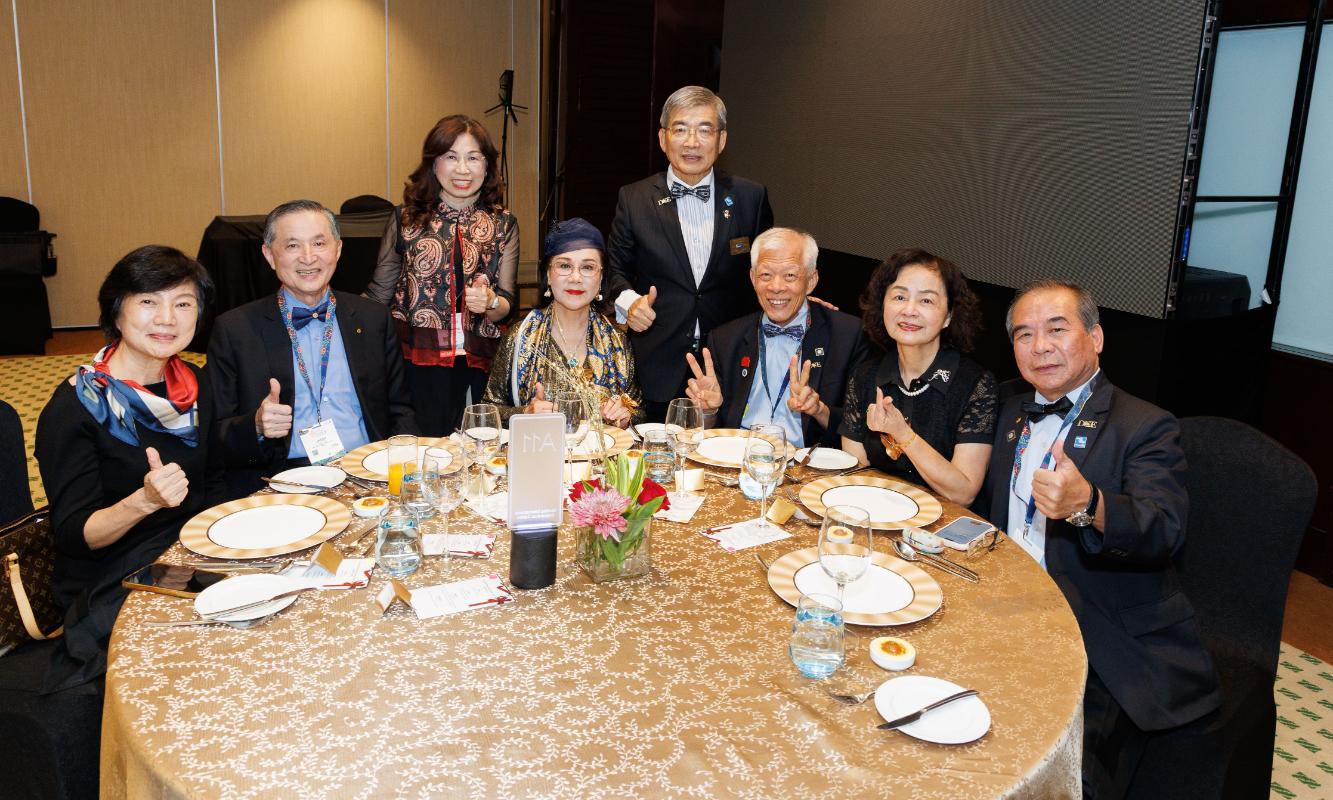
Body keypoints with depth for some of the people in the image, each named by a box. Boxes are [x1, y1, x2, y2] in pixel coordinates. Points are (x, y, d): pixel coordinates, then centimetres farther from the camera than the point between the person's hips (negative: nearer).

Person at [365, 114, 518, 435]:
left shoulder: (503, 225, 8)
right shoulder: (406, 219, 5)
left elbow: (507, 306, 5)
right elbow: (378, 294, 10)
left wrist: (490, 303, -16)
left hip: (478, 368, 1)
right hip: (414, 364, -1)